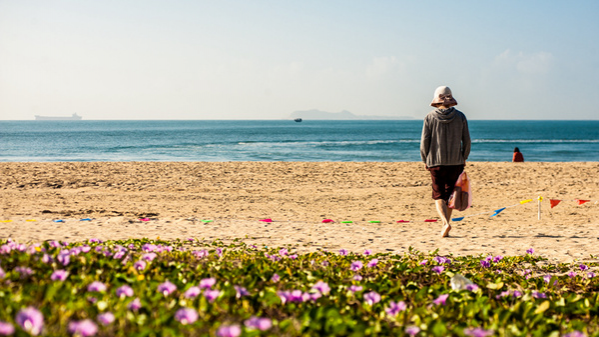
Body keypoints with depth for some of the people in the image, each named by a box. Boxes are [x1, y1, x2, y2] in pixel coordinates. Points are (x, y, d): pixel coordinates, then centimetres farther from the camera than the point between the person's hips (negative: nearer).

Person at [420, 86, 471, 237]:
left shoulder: (430, 117, -3)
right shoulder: (460, 116, 2)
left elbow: (424, 141, -4)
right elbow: (466, 140, 3)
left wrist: (425, 160, 9)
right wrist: (463, 158, 16)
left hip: (436, 162, -2)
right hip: (456, 162, 2)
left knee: (438, 195, 5)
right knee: (450, 194, 12)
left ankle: (445, 222, -18)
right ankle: (445, 228, 13)